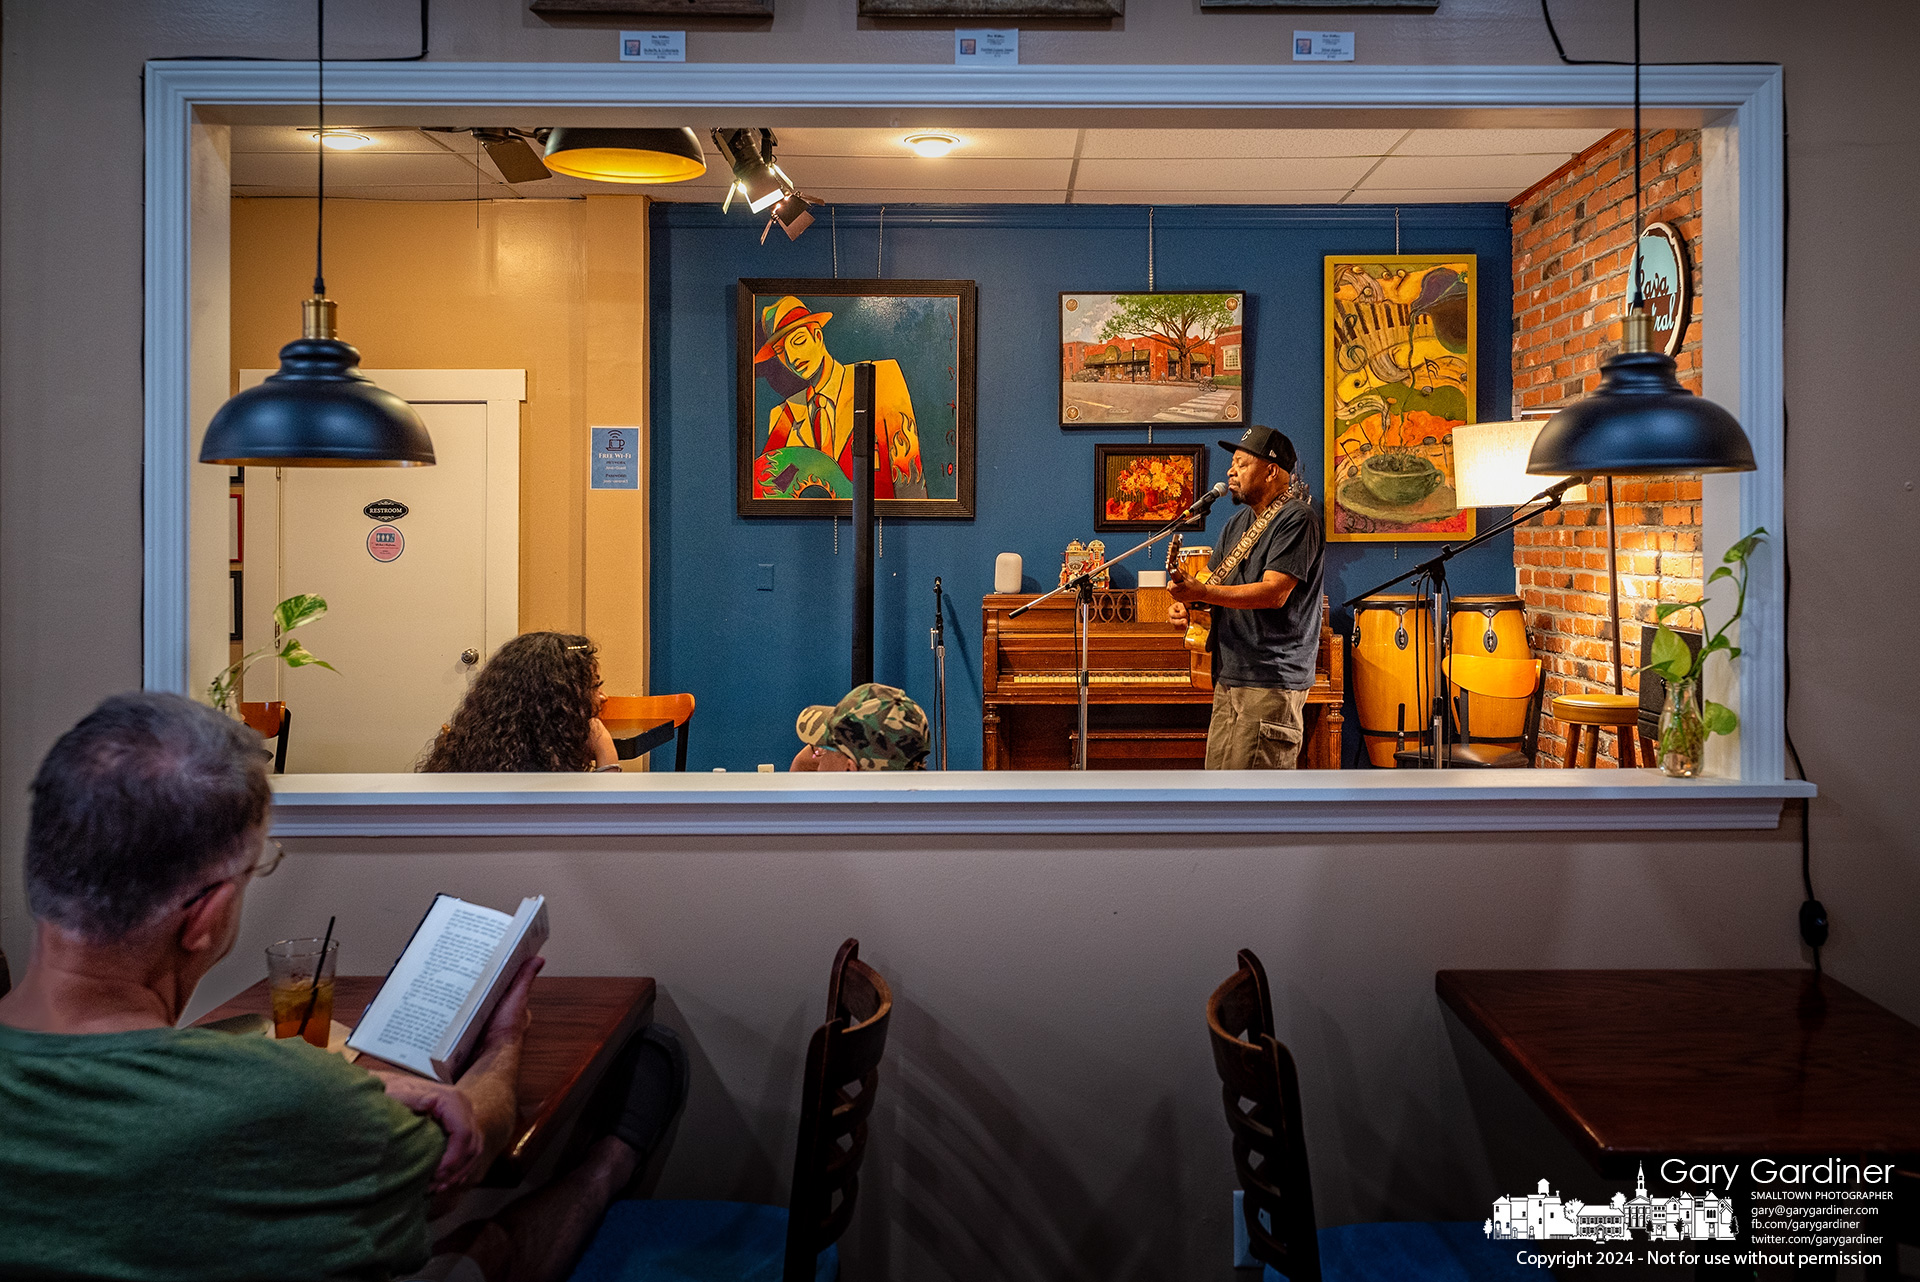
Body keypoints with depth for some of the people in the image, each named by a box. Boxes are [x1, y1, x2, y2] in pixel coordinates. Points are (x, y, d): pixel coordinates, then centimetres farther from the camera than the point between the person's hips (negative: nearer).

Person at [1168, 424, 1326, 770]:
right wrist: (1188, 604, 0)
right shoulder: (1239, 523, 19)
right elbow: (1216, 583, 23)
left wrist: (1201, 592, -25)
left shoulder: (1297, 518, -11)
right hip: (1229, 676, 10)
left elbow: (1274, 593, -21)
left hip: (1271, 681, -9)